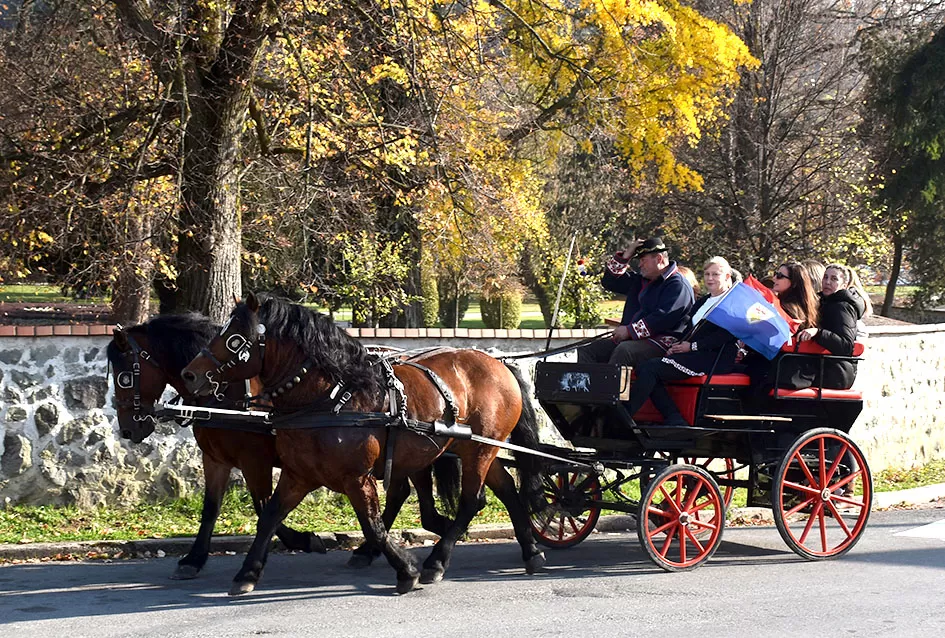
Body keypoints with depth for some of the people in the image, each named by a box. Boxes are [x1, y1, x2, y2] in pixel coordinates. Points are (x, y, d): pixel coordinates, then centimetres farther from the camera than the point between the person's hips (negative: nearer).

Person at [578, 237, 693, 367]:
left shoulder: (678, 286, -6)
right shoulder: (640, 281, 23)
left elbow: (662, 318, -18)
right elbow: (609, 281, 29)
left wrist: (629, 330, -18)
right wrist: (625, 256, 15)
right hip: (629, 338, 9)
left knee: (624, 350, -39)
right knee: (586, 351, -10)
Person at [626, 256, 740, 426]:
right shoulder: (701, 303, 28)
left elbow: (726, 334, -12)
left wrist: (692, 346, -14)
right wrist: (675, 346, 2)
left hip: (715, 359, -9)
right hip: (693, 355, 9)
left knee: (650, 368, -24)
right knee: (645, 369, -16)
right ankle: (675, 420, -25)